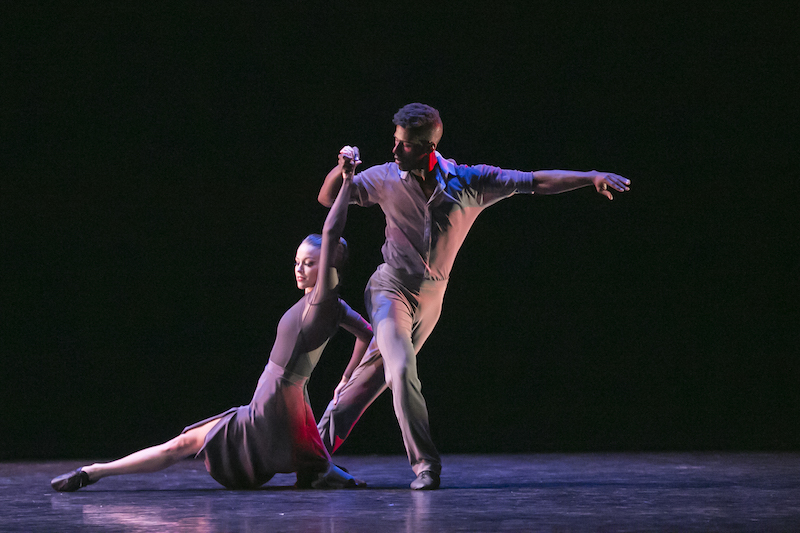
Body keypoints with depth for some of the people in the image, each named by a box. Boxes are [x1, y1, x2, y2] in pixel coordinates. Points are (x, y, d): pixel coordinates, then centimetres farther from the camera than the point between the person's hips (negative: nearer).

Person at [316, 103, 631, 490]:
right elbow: (328, 198, 0)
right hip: (391, 288, -2)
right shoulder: (386, 178, -10)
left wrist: (592, 177, -25)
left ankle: (323, 441, 28)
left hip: (431, 298, 2)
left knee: (374, 375, 12)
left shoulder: (468, 182, -12)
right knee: (401, 368, -22)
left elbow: (534, 183, -14)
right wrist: (342, 169, -23)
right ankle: (425, 465, -13)